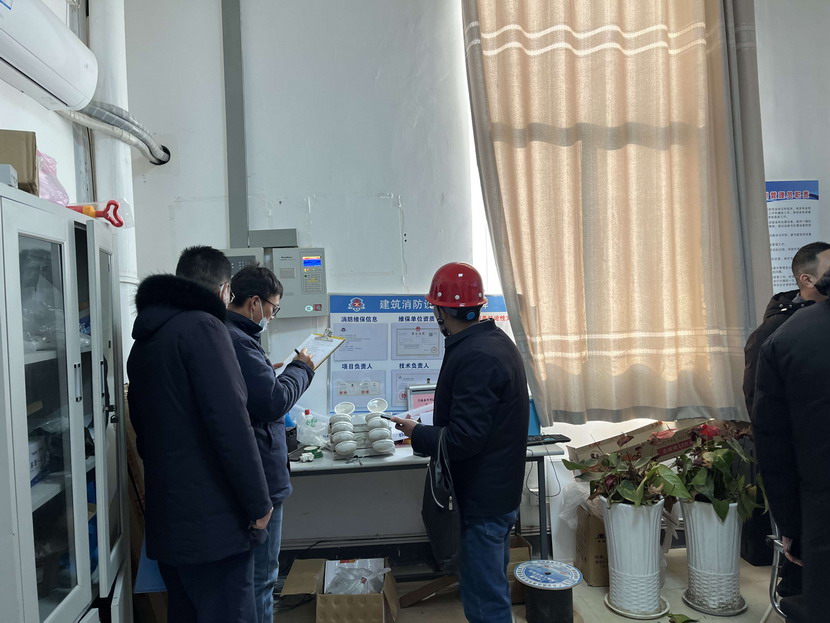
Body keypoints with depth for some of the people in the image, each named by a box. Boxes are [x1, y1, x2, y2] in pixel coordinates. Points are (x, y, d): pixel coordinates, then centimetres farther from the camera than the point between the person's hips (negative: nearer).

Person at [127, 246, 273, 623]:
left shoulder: (145, 337, 13)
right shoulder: (202, 327, -13)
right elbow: (230, 425, -21)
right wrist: (258, 504, -13)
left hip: (164, 521, 9)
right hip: (213, 521, -9)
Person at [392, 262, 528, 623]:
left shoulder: (474, 357, -25)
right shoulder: (495, 340, 6)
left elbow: (462, 440, -27)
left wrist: (417, 433, -12)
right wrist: (429, 432, 13)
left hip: (480, 499, -10)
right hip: (497, 491, 10)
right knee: (493, 590, 24)